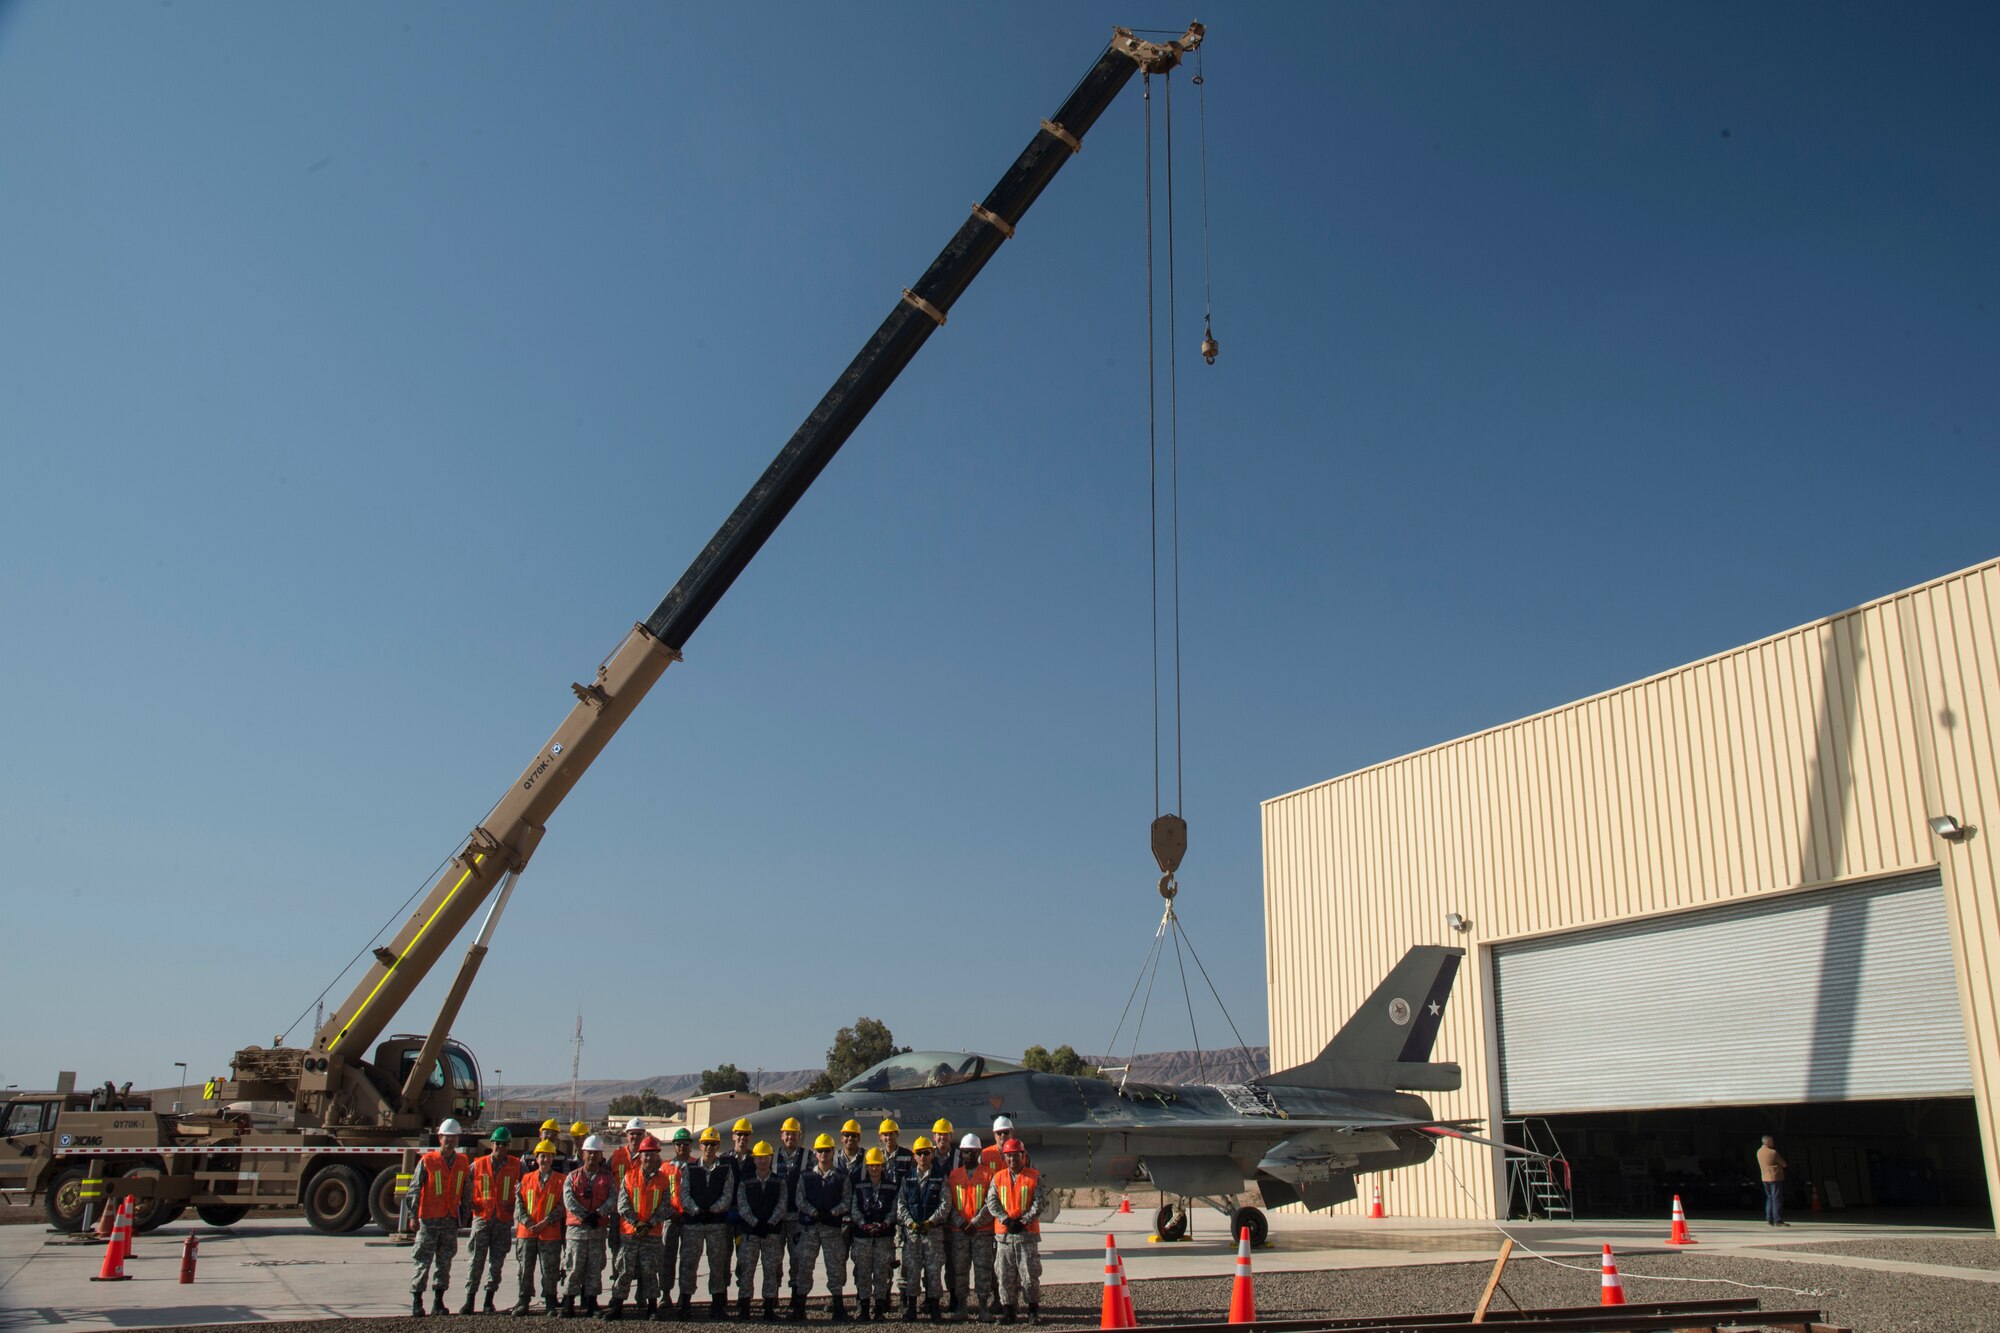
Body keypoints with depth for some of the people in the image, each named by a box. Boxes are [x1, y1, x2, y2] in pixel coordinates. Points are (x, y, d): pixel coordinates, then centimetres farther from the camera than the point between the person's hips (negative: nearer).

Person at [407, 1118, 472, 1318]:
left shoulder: (463, 1162, 7)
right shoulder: (427, 1161, -4)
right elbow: (415, 1189, -4)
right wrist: (414, 1216, -9)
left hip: (451, 1219, 4)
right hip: (429, 1219, -4)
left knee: (445, 1262, 9)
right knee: (422, 1260, -2)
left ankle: (438, 1301, 17)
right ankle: (416, 1302, 6)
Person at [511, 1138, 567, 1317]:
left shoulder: (560, 1180, 3)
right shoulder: (527, 1179, 11)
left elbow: (561, 1206, -3)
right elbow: (519, 1203, 5)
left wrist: (545, 1222, -13)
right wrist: (527, 1222, -10)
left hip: (550, 1233, -2)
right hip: (526, 1232, 2)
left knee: (550, 1271, 1)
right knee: (524, 1269, 4)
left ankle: (550, 1304, 10)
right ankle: (522, 1303, 14)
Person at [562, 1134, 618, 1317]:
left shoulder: (607, 1178, 9)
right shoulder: (573, 1176, 7)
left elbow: (613, 1199, -3)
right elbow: (568, 1199, -7)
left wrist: (598, 1213, -20)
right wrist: (585, 1216, -17)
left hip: (599, 1229, 1)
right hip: (576, 1228, -1)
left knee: (595, 1268, 3)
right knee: (574, 1267, -2)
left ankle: (591, 1304, 10)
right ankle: (568, 1305, 5)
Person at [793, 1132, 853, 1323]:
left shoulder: (842, 1176, 6)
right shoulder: (806, 1176, 10)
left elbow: (847, 1200, 2)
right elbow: (799, 1198, 3)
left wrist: (832, 1212, -14)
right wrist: (814, 1212, -12)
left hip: (833, 1227, -1)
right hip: (809, 1226, 1)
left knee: (835, 1266, -1)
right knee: (804, 1264, 1)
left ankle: (838, 1308, 5)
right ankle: (799, 1306, 9)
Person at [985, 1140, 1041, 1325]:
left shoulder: (1034, 1177, 2)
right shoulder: (998, 1178, 8)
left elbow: (1038, 1204, -3)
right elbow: (991, 1202, 0)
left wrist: (1024, 1221, -14)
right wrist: (1007, 1220, -12)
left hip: (1027, 1232, -3)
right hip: (1004, 1233, 3)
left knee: (1030, 1273, -3)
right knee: (1006, 1275, 6)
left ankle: (1034, 1310, 8)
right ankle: (1010, 1309, 16)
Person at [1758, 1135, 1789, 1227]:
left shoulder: (1759, 1152, 6)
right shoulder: (1773, 1153, -16)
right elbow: (1784, 1164, -5)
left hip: (1765, 1178, 7)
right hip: (1775, 1178, -7)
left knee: (1770, 1198, 14)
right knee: (1777, 1199, -3)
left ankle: (1769, 1219, 11)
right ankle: (1778, 1220, -5)